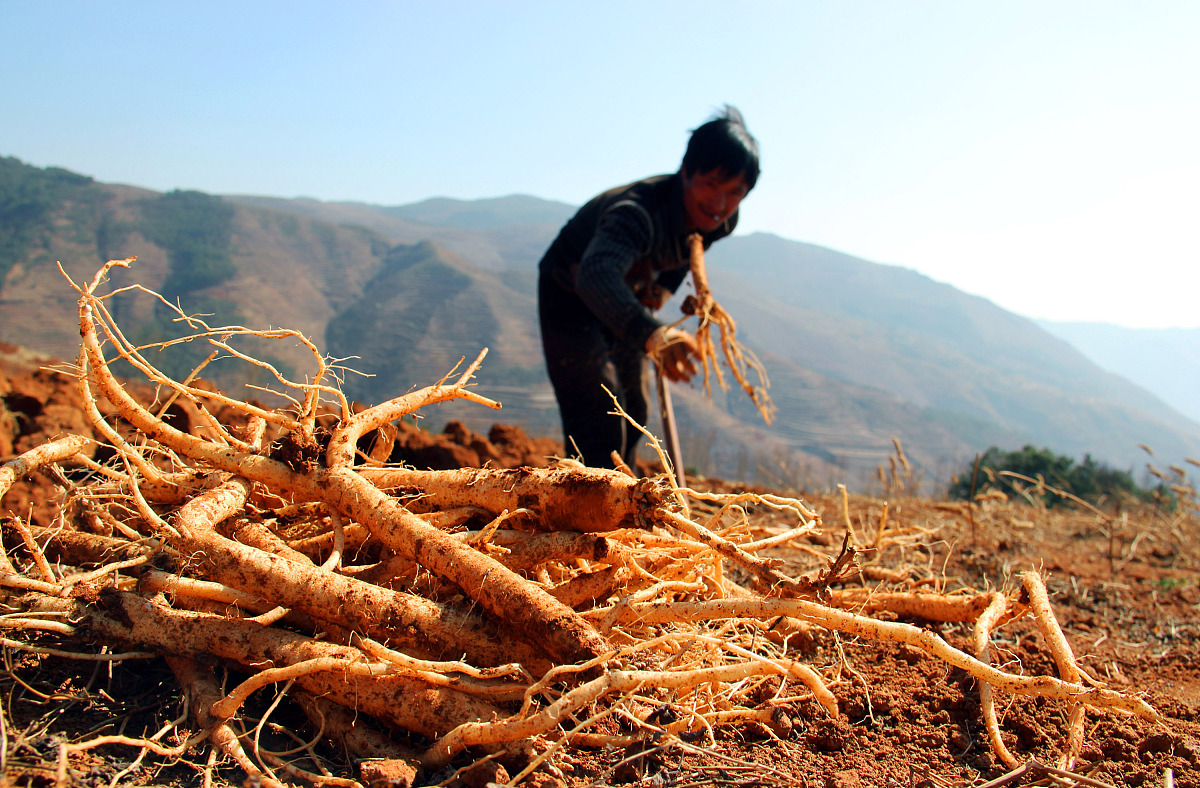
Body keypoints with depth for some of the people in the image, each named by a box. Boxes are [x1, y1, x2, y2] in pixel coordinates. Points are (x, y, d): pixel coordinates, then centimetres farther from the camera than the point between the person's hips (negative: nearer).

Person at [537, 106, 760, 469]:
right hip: (571, 293, -7)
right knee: (598, 423, -16)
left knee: (633, 413, 17)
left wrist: (664, 286, -8)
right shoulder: (638, 211, -41)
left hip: (626, 298, 7)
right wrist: (651, 333, -77)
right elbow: (596, 274, -62)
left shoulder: (722, 221, -18)